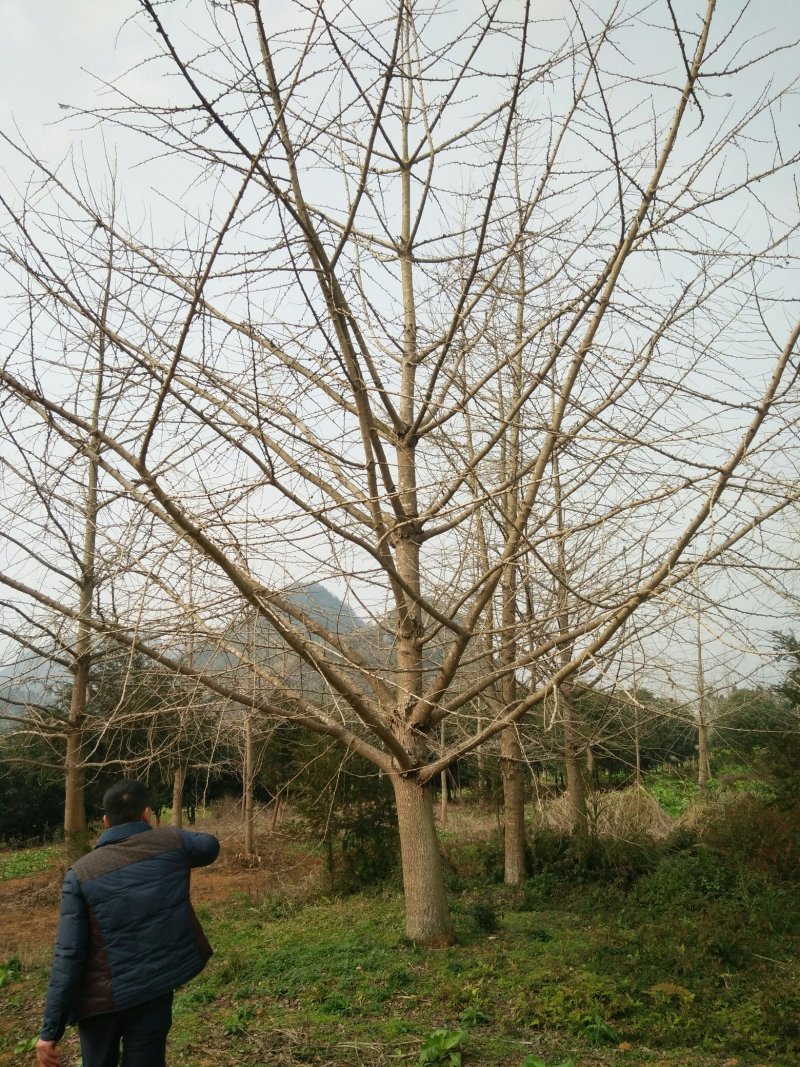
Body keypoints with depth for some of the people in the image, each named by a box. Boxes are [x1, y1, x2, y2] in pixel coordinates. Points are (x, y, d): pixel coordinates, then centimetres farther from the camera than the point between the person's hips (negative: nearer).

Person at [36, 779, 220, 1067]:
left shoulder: (81, 873, -9)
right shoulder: (170, 842, -8)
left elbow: (68, 956, -12)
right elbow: (211, 846, 15)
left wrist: (50, 1031, -6)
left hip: (101, 999, 0)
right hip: (154, 995, 0)